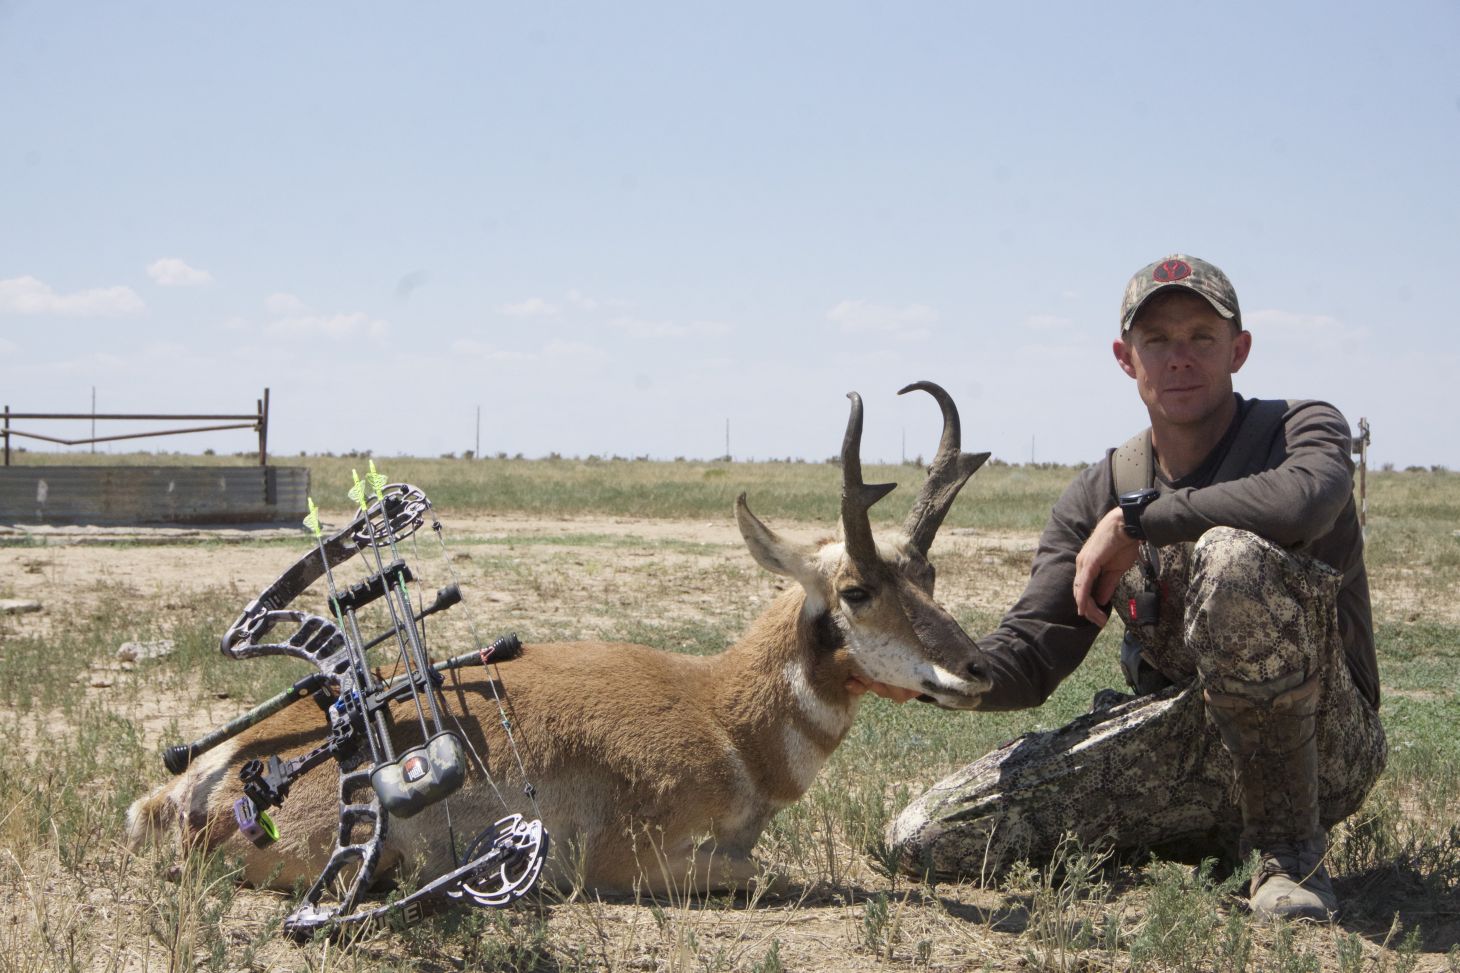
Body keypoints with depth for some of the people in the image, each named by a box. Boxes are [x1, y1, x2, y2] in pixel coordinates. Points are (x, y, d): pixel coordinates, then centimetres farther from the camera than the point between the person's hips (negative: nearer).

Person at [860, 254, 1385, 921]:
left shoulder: (1302, 429, -3)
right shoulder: (1097, 497, 8)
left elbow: (1303, 502, -31)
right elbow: (1028, 658, 2)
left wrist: (1133, 519, -19)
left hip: (1319, 740, -5)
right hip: (1180, 746, 5)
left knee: (1236, 553, -34)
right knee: (926, 838, -9)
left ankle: (1287, 844, -16)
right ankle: (1219, 834, 8)